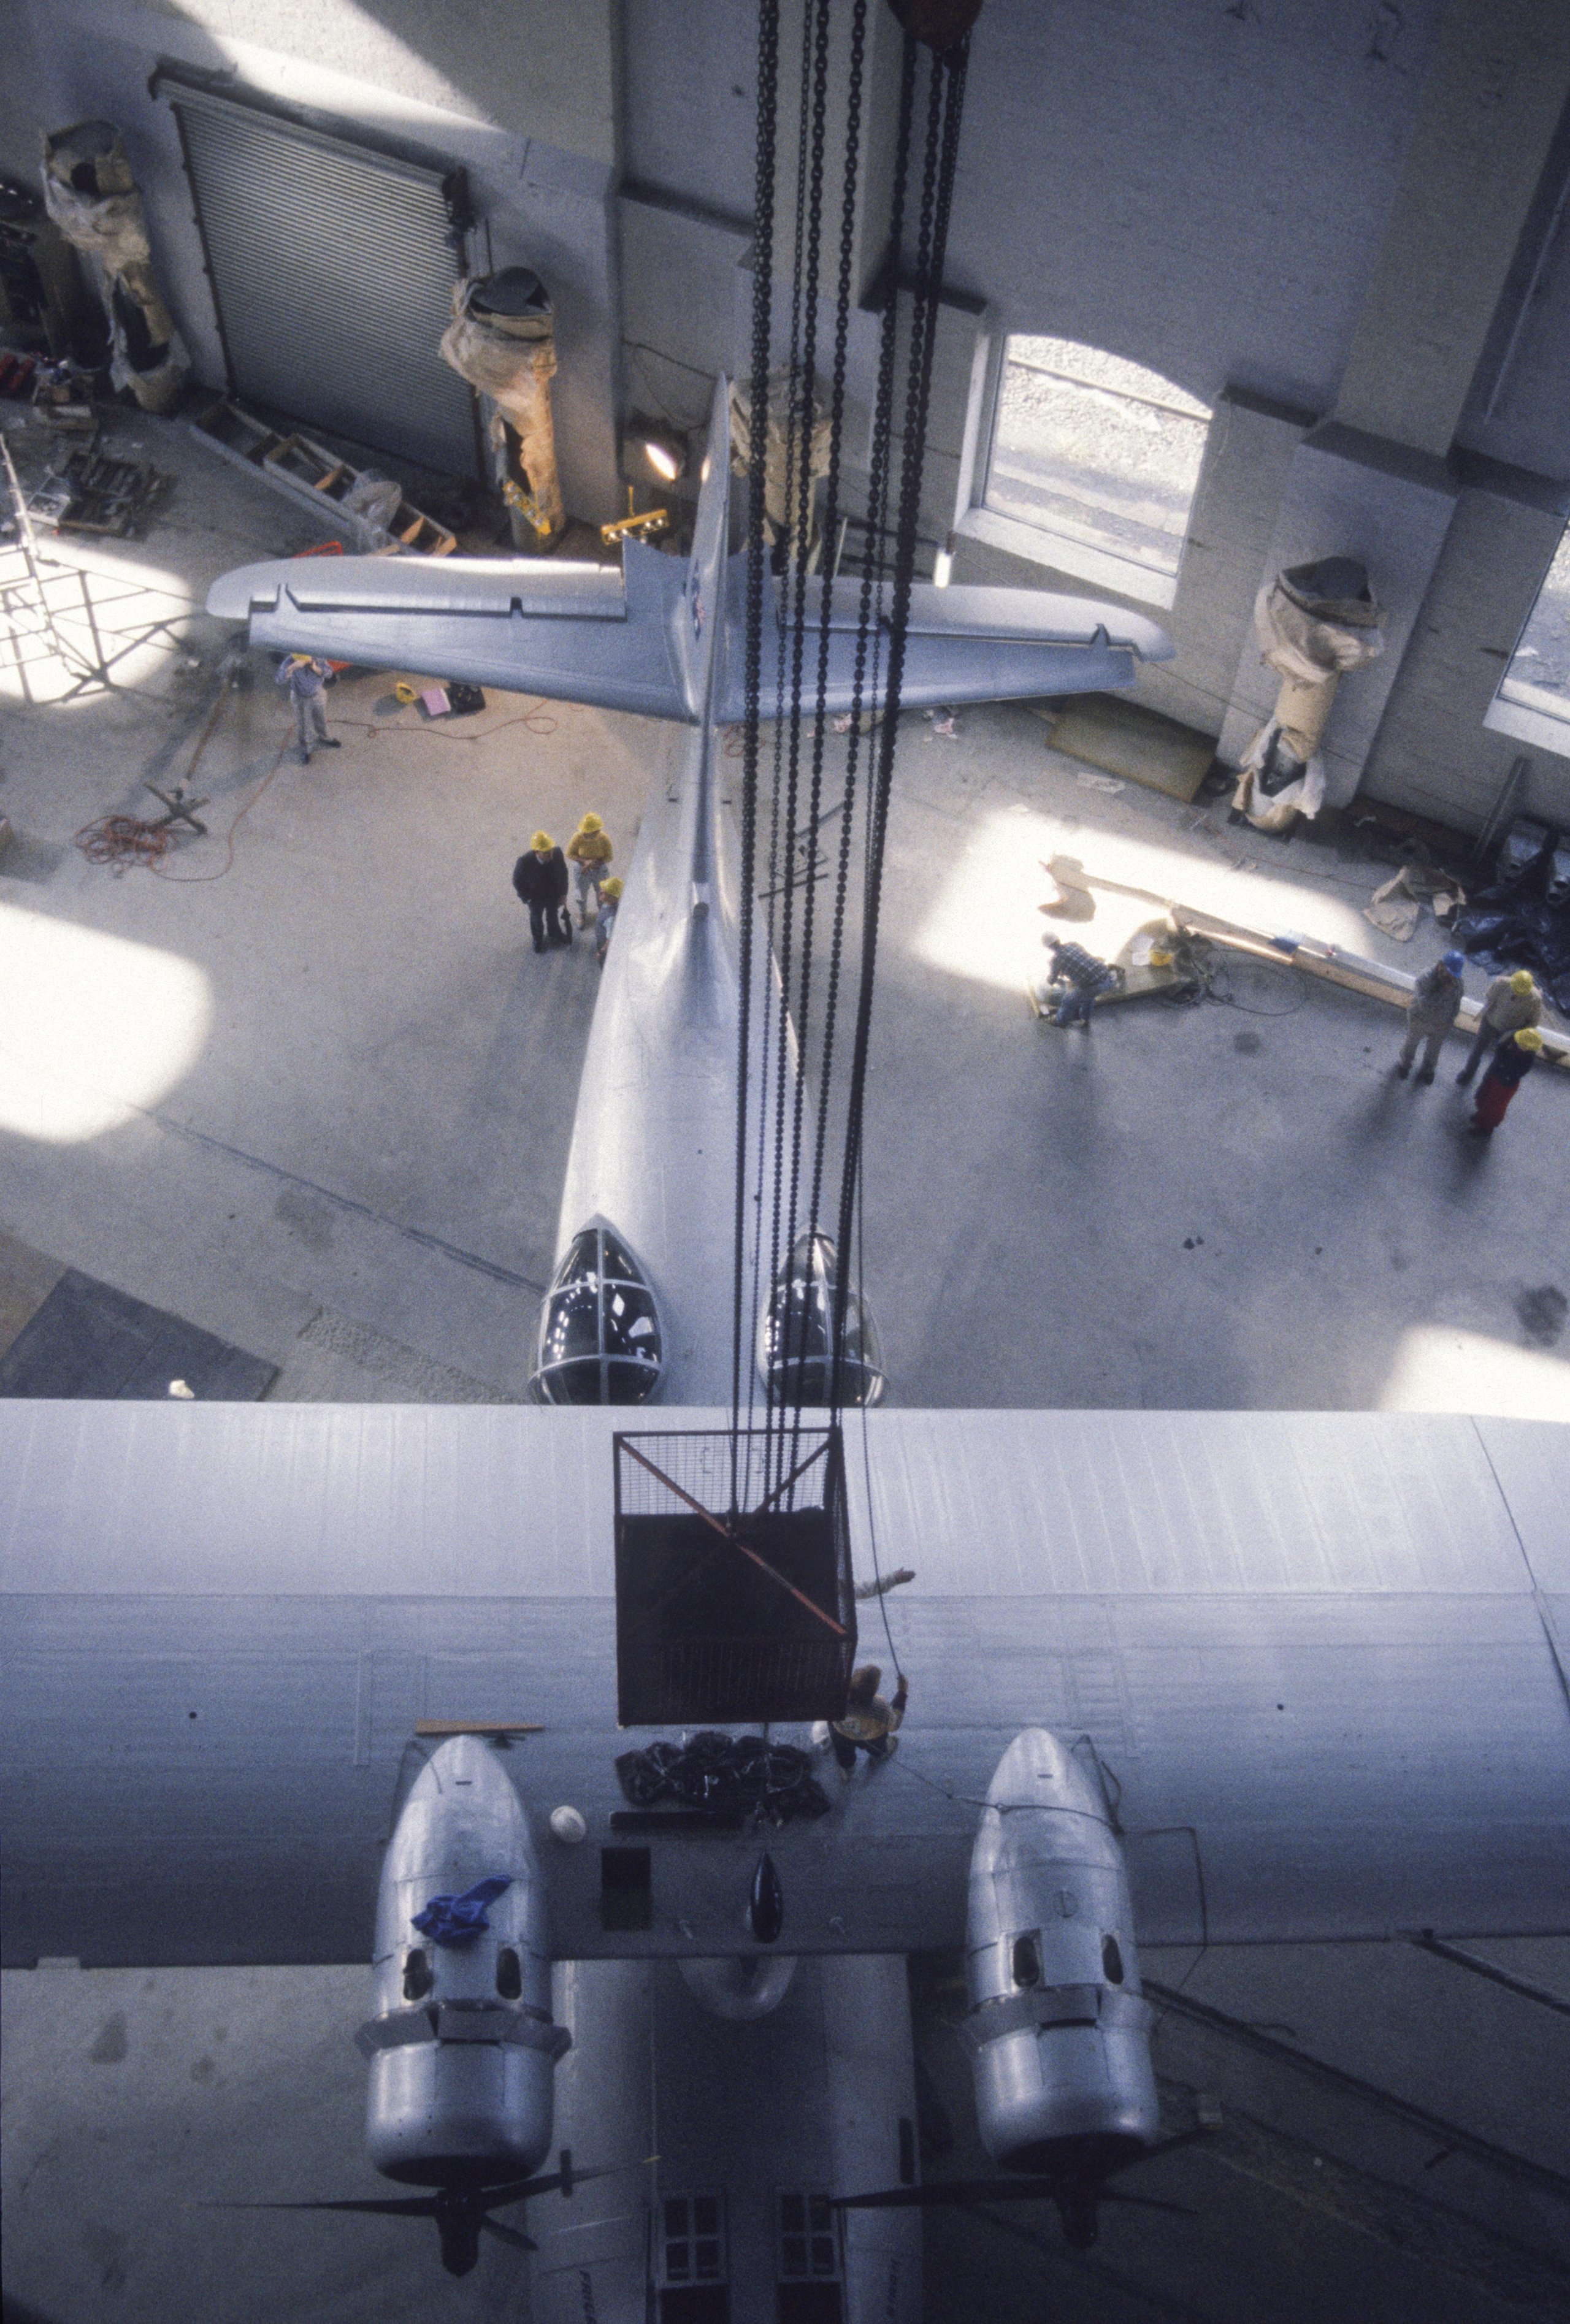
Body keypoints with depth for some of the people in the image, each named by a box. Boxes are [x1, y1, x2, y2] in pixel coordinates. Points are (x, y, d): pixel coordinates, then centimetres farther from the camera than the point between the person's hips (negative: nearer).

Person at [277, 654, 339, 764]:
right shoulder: (290, 661, -32)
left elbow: (327, 671, -14)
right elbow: (281, 680, -42)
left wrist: (315, 668, -35)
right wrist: (292, 668, -57)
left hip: (317, 695, 3)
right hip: (301, 698, -3)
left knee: (321, 720, 27)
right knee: (303, 726, 16)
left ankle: (323, 738, 58)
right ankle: (305, 751, 39)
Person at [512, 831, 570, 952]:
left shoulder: (557, 853, -32)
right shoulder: (524, 862, -39)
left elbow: (563, 873, -12)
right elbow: (517, 882, -19)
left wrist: (563, 894, -6)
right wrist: (527, 899, -12)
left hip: (554, 895, 2)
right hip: (536, 898, -2)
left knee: (553, 915, 31)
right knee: (536, 919, 28)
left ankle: (554, 933, 62)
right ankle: (538, 939, 58)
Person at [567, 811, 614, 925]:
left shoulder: (604, 838, -29)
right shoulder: (578, 838, -30)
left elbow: (609, 857, -15)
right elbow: (570, 854, -16)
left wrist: (596, 863, -28)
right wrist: (584, 861, -30)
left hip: (600, 871, 0)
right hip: (582, 870, 0)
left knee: (601, 894, 24)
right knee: (582, 894, 23)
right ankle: (582, 915, 51)